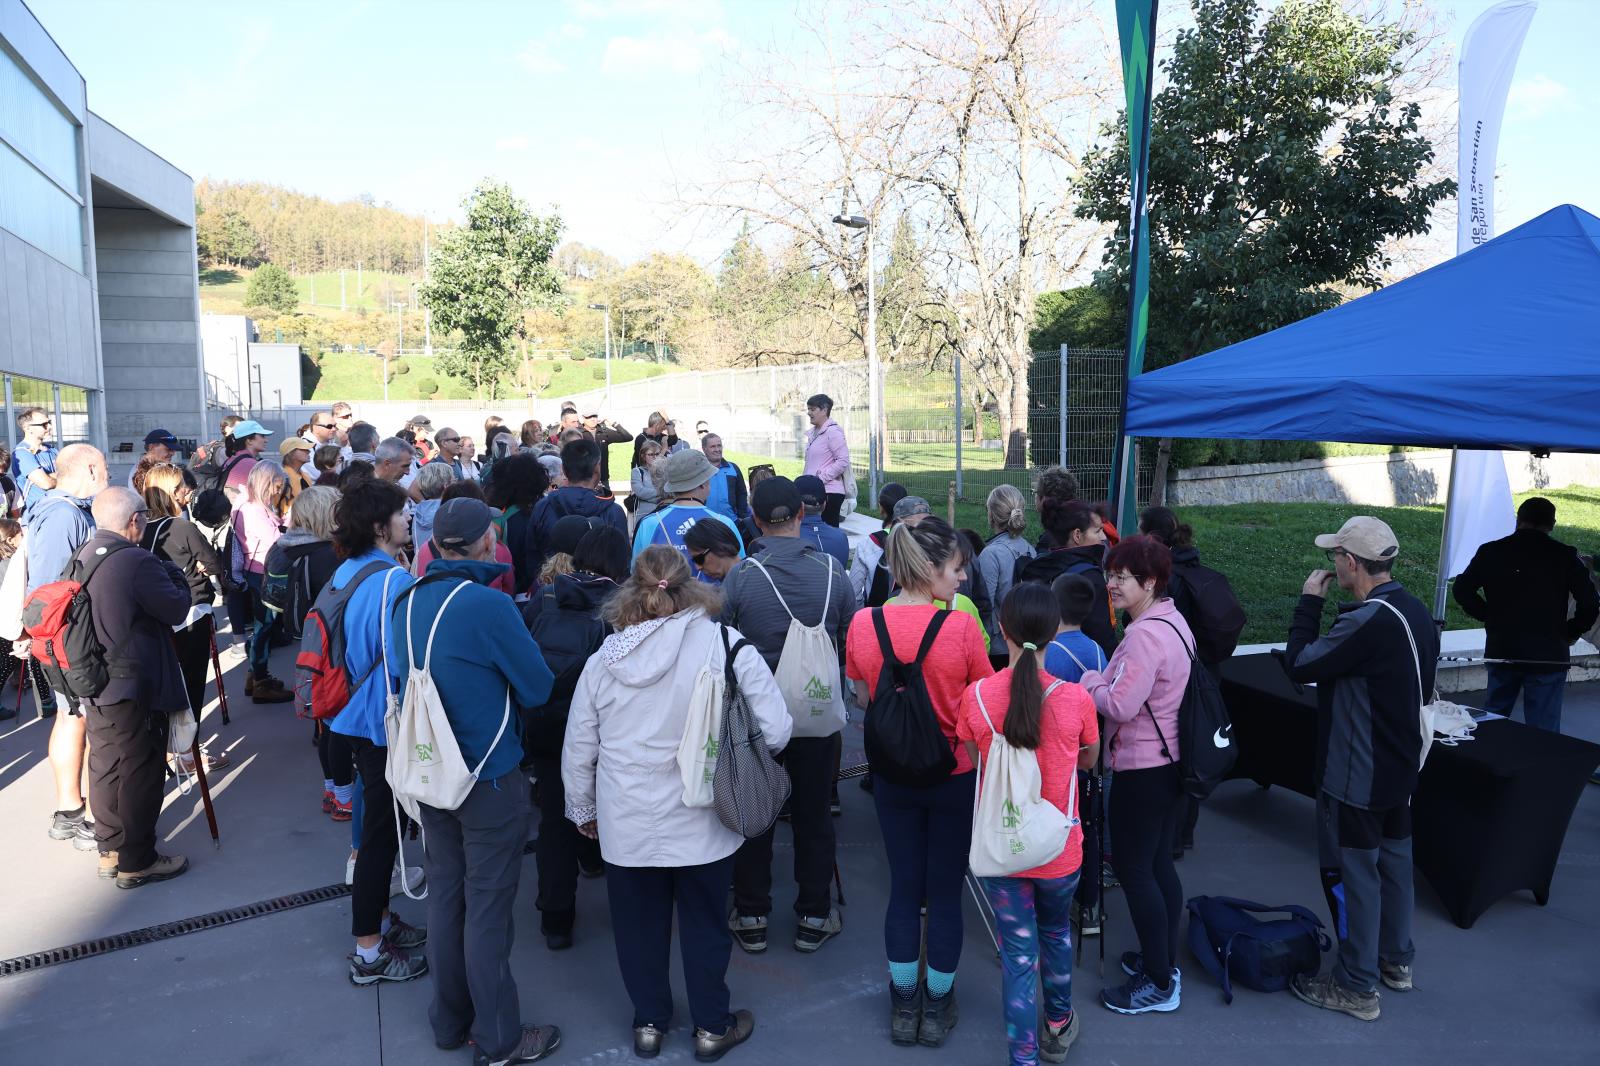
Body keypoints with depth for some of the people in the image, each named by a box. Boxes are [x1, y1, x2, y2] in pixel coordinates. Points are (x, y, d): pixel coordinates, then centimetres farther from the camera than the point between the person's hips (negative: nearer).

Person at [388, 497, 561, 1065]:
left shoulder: (407, 601, -1)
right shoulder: (487, 604, -22)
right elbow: (538, 687, -13)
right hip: (489, 779, -7)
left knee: (445, 894, 19)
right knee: (487, 908, 6)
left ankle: (450, 1020, 35)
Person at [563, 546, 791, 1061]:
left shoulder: (602, 660, -5)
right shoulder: (728, 646, -14)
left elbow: (577, 751, 4)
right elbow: (775, 732, -12)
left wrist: (582, 810, 20)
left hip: (626, 824, 2)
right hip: (701, 822, -2)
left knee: (638, 924, 20)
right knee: (704, 922, 17)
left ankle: (648, 1023, 37)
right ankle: (712, 1027, 32)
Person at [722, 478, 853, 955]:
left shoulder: (740, 576, -15)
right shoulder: (832, 571, -10)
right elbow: (850, 638, 0)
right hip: (818, 713, 1)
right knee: (813, 816, 14)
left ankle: (751, 917, 25)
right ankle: (813, 917, 25)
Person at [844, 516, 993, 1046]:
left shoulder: (863, 624, -11)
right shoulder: (960, 627, -21)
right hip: (955, 775, -3)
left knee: (903, 888, 17)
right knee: (945, 892, 14)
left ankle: (903, 1007, 31)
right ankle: (938, 1008, 30)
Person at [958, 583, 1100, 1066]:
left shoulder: (976, 696, -16)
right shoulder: (1076, 699, -18)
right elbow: (1089, 759, 2)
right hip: (1059, 849, 1)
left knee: (1017, 951, 14)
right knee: (1056, 933, 27)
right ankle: (1058, 1025, 49)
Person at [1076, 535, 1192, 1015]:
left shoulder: (1144, 634, -23)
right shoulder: (1174, 621, 8)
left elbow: (1120, 705, -25)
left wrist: (1090, 681, -9)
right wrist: (1104, 680, 5)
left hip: (1142, 768, -10)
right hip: (1172, 760, 10)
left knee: (1133, 869, 2)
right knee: (1160, 864, 19)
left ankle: (1158, 984, 12)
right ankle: (1165, 961, 32)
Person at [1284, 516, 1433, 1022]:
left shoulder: (1368, 620, -29)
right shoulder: (1417, 611, 3)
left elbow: (1299, 665, -20)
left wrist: (1309, 602, -12)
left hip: (1356, 775, -9)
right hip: (1402, 766, 9)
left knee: (1352, 874, 2)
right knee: (1394, 860, 21)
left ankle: (1356, 987, 13)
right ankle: (1397, 960, 37)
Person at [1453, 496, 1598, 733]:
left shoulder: (1491, 551, -1)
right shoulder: (1565, 556, -7)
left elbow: (1462, 589, 3)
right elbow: (1589, 603, -11)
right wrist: (1571, 633, 5)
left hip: (1501, 651, 2)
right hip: (1548, 656, -2)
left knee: (1492, 718, 19)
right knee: (1544, 732, 5)